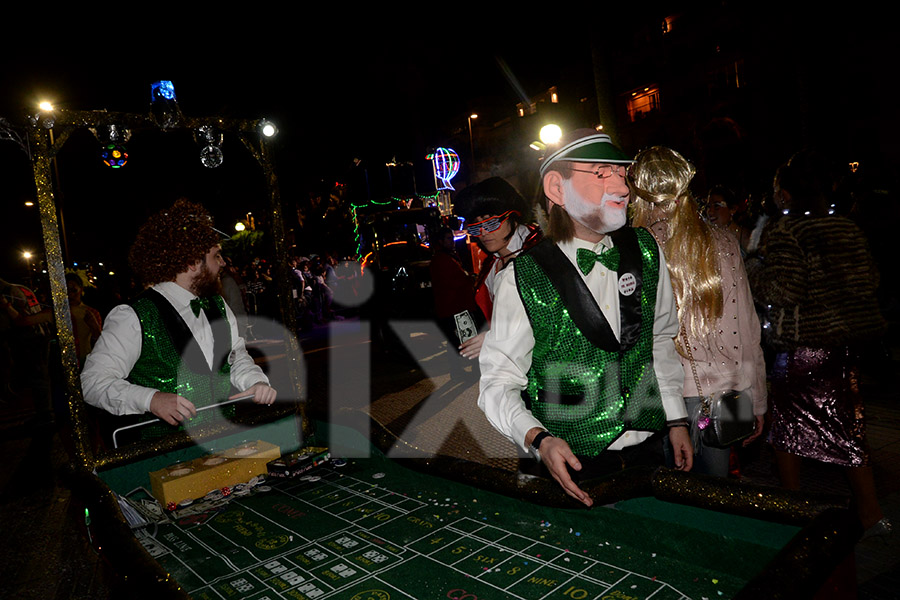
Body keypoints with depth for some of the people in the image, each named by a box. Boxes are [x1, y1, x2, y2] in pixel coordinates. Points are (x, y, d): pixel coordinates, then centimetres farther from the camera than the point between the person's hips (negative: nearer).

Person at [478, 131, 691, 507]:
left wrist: (676, 420, 11)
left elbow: (661, 339, 11)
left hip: (648, 448, 5)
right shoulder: (523, 278, -16)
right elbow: (498, 380, -13)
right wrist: (539, 439, -29)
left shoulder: (645, 250, 0)